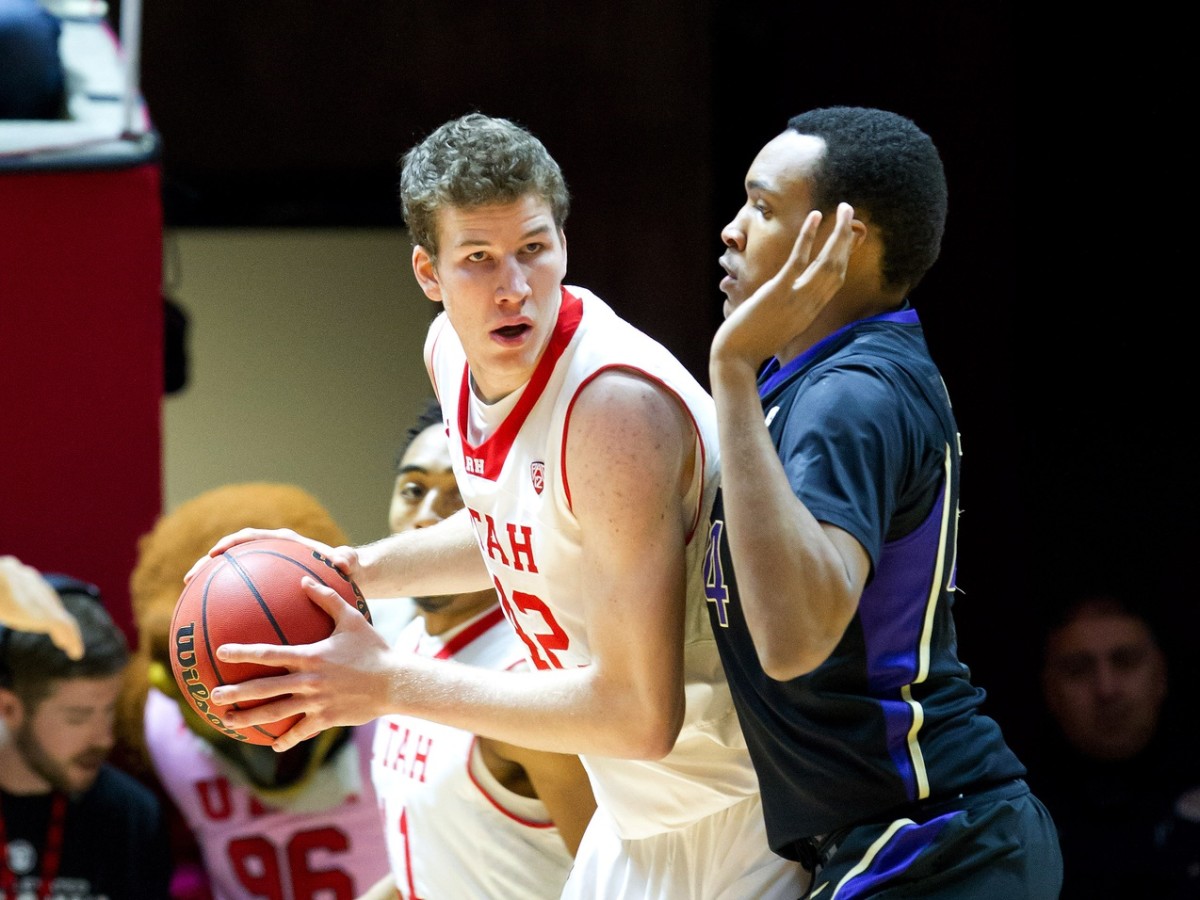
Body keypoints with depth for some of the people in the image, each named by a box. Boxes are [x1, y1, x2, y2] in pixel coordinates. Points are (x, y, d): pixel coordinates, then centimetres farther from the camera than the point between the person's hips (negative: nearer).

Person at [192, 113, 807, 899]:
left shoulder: (618, 406, -29)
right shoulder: (450, 351, -2)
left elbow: (639, 714, -28)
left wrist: (388, 684, -25)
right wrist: (351, 569, 7)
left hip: (735, 827, -8)